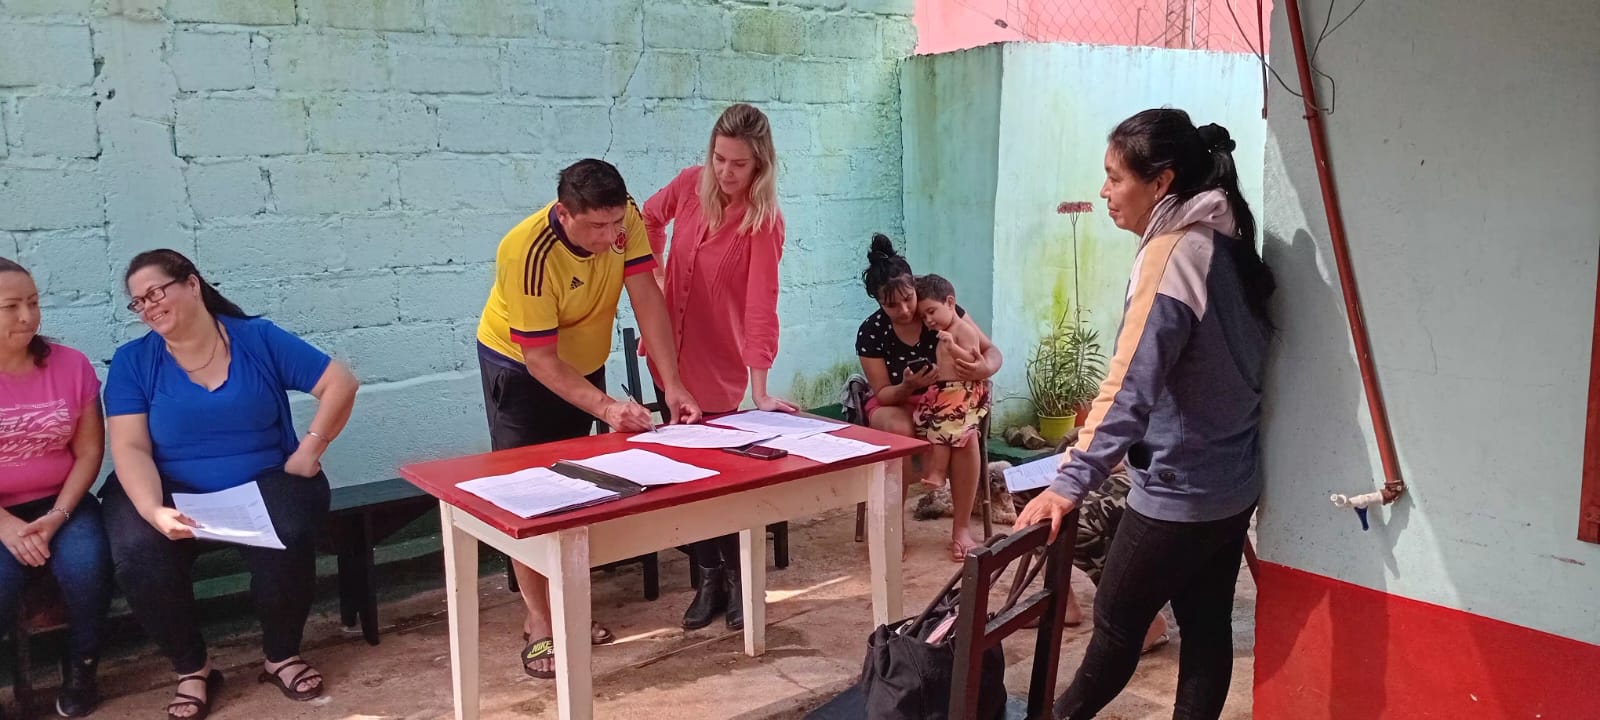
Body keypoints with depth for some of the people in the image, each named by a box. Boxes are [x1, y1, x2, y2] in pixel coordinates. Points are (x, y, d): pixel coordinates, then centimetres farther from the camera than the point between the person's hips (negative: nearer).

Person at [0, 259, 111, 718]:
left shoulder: (70, 365, -1)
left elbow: (89, 450, 1)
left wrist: (57, 516, -12)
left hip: (59, 502, 2)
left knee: (87, 568, -25)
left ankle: (80, 668, 2)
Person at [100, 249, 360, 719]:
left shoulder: (258, 339, -1)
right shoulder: (132, 362, 0)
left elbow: (341, 383, -2)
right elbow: (130, 448, -10)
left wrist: (311, 448, -12)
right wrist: (153, 510, -27)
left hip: (264, 483, -1)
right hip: (169, 492, 1)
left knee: (286, 540, -31)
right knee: (137, 553, -29)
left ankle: (282, 656, -3)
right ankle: (192, 668, -5)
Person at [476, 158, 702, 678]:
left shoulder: (625, 219, -22)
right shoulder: (527, 254, -35)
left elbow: (646, 298, -23)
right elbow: (540, 360, -31)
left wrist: (672, 384, -31)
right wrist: (606, 408, -40)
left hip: (585, 362, 6)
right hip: (520, 367, -5)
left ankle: (556, 602, 27)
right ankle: (538, 622, 3)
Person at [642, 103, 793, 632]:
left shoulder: (764, 221, -19)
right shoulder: (691, 184, -5)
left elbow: (761, 304, -26)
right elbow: (651, 216, 17)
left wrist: (760, 388, -31)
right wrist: (653, 274, 7)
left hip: (719, 363, -5)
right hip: (671, 354, 5)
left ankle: (737, 577, 23)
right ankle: (710, 577, 26)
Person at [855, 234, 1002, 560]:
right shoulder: (870, 333, -16)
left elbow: (993, 352, -9)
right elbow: (882, 394, -12)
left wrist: (984, 369, -34)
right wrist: (907, 387, -34)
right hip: (895, 403, -1)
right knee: (900, 430, -36)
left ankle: (962, 528, -21)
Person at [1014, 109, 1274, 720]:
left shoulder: (1172, 253, -21)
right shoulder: (1226, 240, 7)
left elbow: (1130, 385, -28)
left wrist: (1072, 481, -30)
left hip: (1177, 491, -8)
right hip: (1232, 483, 9)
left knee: (1117, 620, 11)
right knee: (1207, 624, 15)